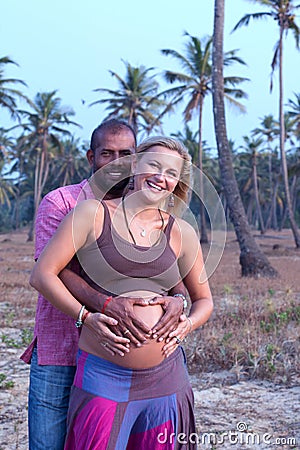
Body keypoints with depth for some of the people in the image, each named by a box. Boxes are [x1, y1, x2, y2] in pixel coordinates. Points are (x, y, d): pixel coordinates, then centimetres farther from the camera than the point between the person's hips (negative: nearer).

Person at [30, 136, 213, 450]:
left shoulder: (181, 233, 9)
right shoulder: (94, 213, 1)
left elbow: (204, 299, 19)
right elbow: (42, 274, -3)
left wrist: (187, 325, -2)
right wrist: (87, 317, -13)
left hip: (165, 376, 3)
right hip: (104, 376, -3)